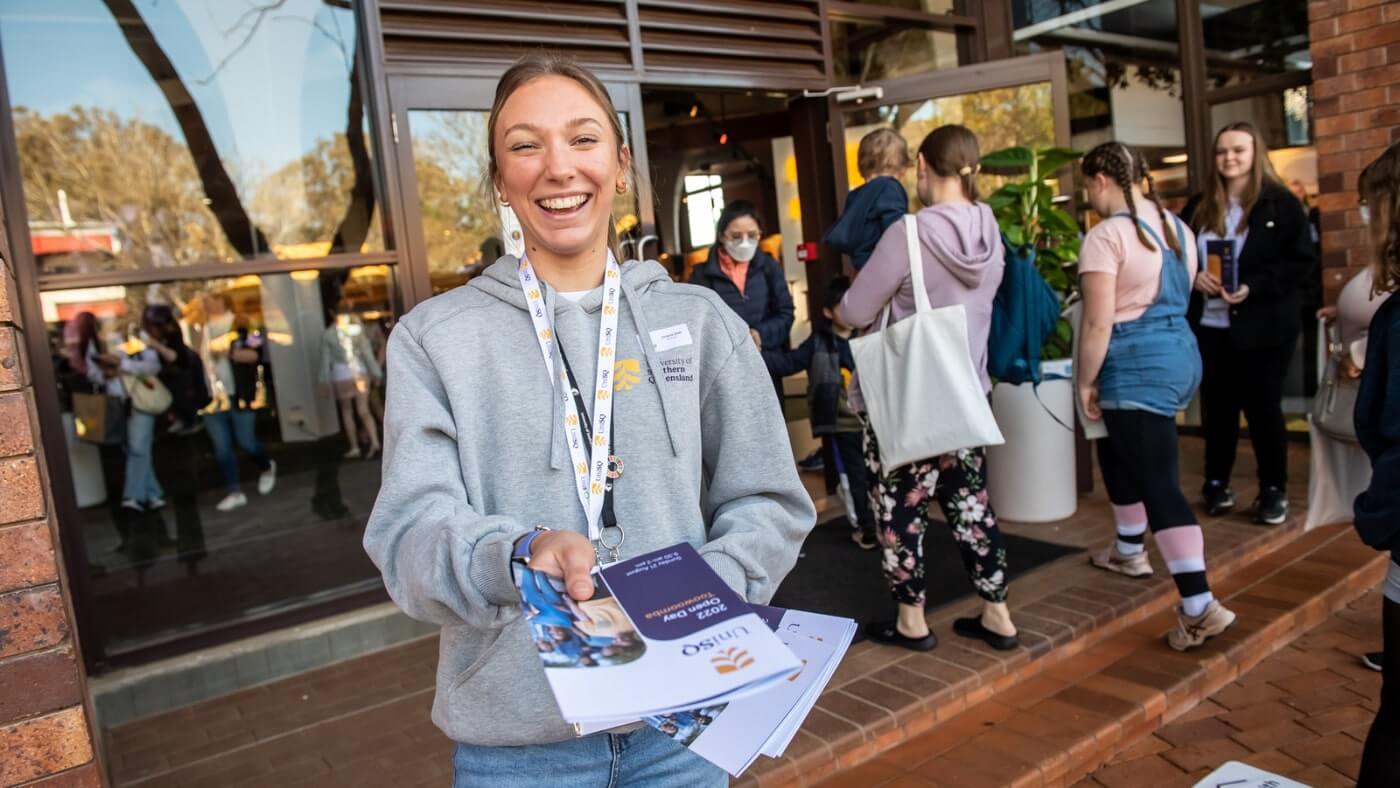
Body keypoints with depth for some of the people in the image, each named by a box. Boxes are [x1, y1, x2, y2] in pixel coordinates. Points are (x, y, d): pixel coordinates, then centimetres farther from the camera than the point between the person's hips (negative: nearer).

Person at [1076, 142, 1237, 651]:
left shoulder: (1106, 235, -14)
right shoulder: (1177, 228, 12)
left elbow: (1099, 324, -19)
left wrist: (1084, 382, -9)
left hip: (1136, 367, -9)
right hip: (1179, 353, 9)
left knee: (1160, 483, -7)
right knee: (1117, 453, 27)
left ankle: (1200, 606, -8)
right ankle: (1130, 552, 42)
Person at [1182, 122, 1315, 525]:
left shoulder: (1282, 203, -3)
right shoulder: (1199, 207, 9)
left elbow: (1301, 261, -8)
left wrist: (1253, 287, -20)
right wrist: (1194, 276, -10)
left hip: (1264, 326, -3)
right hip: (1208, 326, 4)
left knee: (1263, 407, 4)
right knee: (1216, 407, 10)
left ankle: (1274, 490, 18)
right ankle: (1216, 484, 24)